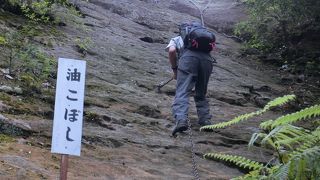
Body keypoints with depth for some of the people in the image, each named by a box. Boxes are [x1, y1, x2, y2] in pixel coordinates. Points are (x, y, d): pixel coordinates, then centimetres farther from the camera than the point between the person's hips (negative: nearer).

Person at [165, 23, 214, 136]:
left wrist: (174, 69, 19)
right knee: (201, 95, 20)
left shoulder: (176, 39, 32)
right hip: (207, 58, 4)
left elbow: (172, 51, 9)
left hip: (188, 57, -4)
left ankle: (181, 120, -32)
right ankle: (205, 120, 8)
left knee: (182, 93, -11)